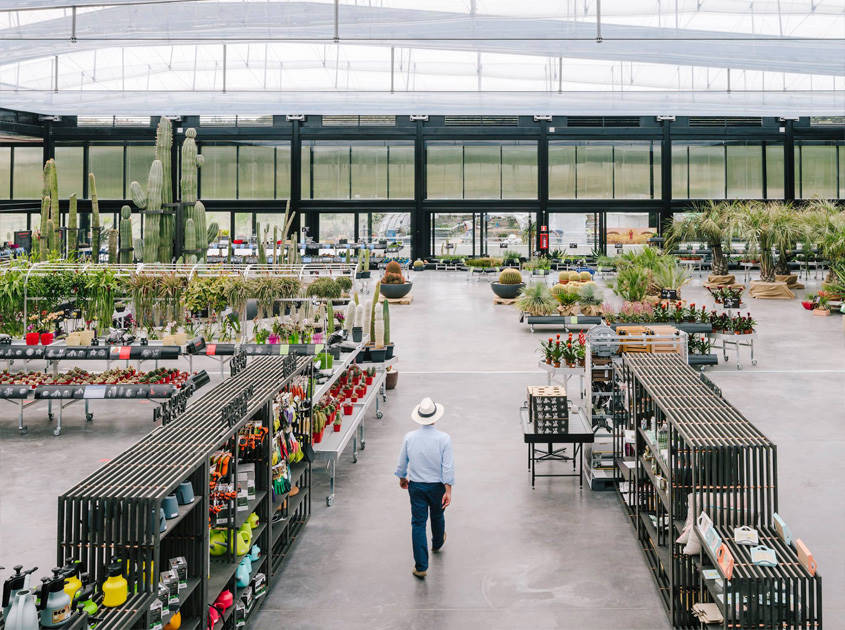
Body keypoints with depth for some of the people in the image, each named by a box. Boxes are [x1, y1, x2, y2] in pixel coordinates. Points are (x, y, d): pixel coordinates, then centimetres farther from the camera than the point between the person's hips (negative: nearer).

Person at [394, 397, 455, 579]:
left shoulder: (409, 438, -9)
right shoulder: (444, 439, -16)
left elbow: (402, 463, 3)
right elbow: (448, 467, -15)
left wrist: (402, 478, 21)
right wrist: (448, 491, -10)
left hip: (416, 486, 0)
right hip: (437, 485, 0)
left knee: (418, 523, 3)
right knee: (437, 516, 26)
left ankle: (421, 567, 0)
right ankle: (437, 543, 55)